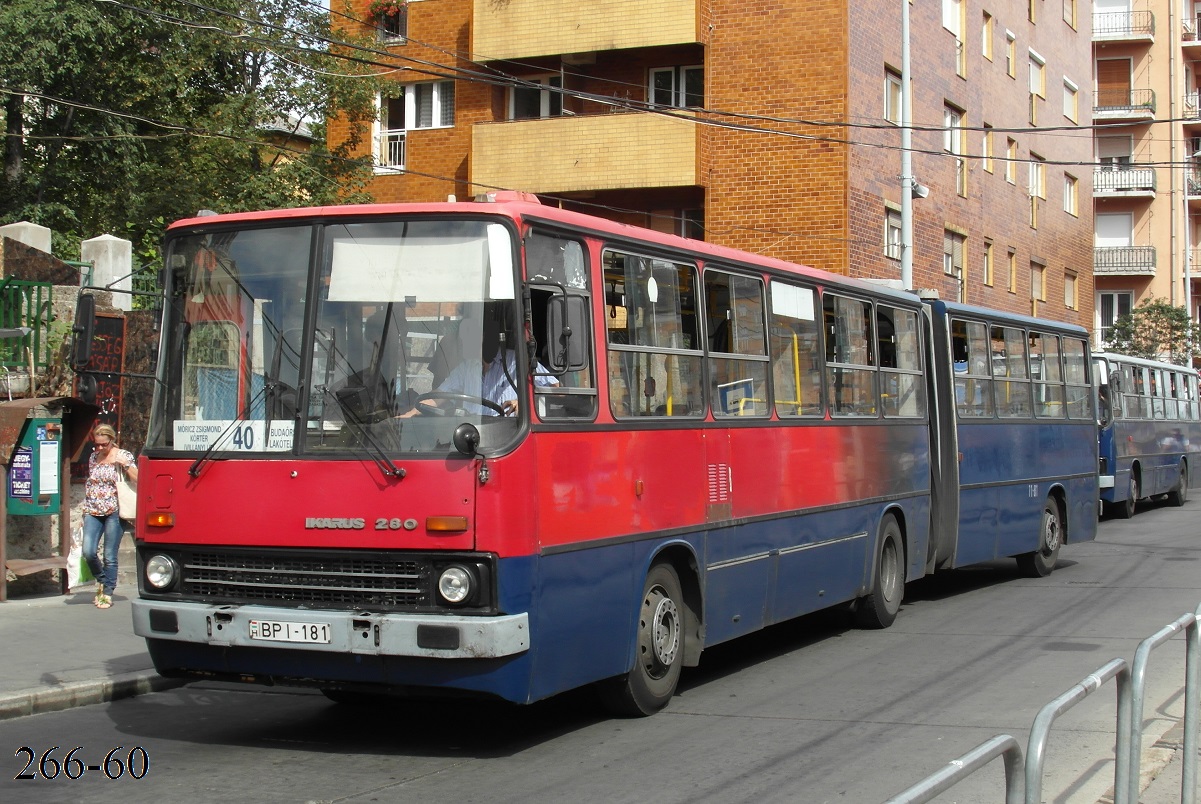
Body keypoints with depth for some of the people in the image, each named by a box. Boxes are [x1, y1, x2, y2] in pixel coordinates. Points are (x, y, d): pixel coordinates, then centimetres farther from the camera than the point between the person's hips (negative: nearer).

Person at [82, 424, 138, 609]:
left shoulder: (123, 456, 0)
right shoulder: (93, 457, 13)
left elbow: (138, 479, -6)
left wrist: (124, 463, -16)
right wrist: (85, 508, 17)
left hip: (113, 512, -4)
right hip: (93, 511, 4)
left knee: (110, 557, -2)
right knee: (88, 552, -9)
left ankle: (107, 593, 10)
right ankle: (101, 580, 18)